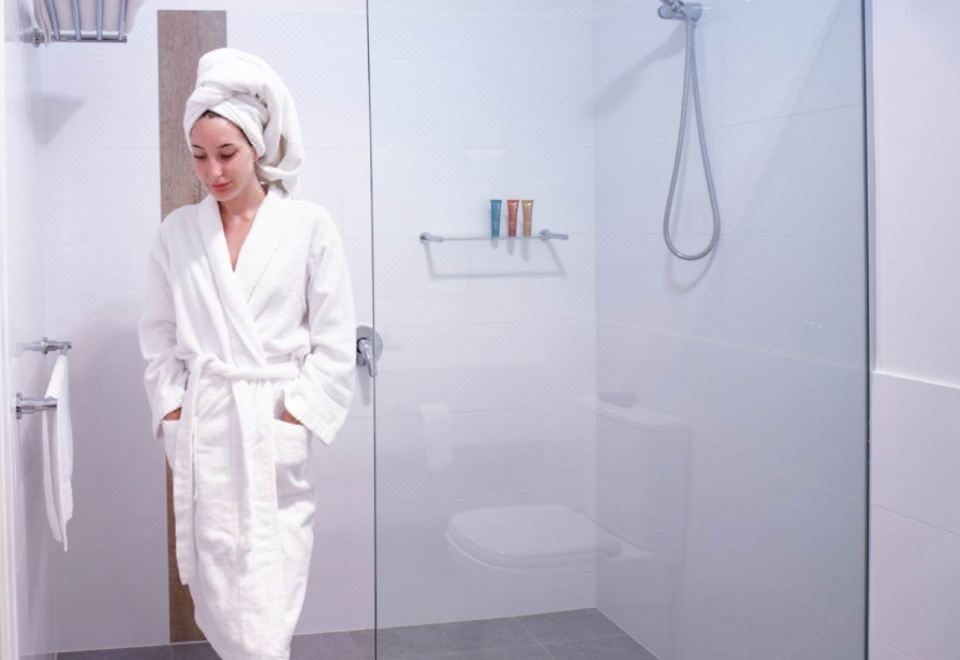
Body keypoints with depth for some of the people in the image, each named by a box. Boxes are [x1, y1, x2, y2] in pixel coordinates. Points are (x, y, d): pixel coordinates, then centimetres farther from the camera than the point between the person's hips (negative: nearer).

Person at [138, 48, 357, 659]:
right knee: (218, 603, 8)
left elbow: (334, 340, -1)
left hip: (275, 433, -3)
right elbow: (159, 334, 12)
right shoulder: (178, 230, 8)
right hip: (201, 432, 3)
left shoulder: (309, 225, -2)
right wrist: (172, 410, 2)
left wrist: (296, 415, -7)